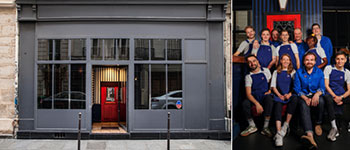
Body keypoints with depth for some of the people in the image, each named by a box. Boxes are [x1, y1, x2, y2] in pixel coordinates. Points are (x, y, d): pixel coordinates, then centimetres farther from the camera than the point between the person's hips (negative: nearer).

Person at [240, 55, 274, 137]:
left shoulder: (266, 71, 7)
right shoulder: (248, 76, 1)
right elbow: (248, 94, -9)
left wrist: (270, 91, 2)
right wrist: (257, 104, -25)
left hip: (265, 96, 0)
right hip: (254, 98, 0)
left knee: (269, 99, -36)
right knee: (245, 103, -32)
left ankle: (265, 127, -30)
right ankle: (252, 126, -9)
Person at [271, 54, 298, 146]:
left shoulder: (293, 72, 20)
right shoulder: (276, 72, 22)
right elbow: (273, 86, 13)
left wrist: (290, 94, -8)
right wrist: (279, 95, -4)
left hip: (290, 95, 0)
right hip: (279, 95, 0)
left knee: (295, 99, -36)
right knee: (278, 105, -33)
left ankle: (286, 124, -29)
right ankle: (279, 133, -48)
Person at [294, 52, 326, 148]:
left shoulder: (319, 72, 9)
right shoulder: (299, 72, 5)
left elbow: (322, 87, 1)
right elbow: (297, 89, -1)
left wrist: (317, 94, -23)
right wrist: (305, 98, -18)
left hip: (315, 95, 1)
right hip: (303, 96, -1)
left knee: (321, 101, -35)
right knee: (304, 106, -35)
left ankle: (318, 124, -7)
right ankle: (309, 135, -58)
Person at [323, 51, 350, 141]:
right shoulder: (329, 68, 6)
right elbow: (326, 85, -2)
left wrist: (341, 97, -15)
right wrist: (335, 96, -15)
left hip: (342, 95, 2)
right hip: (330, 93, -2)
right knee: (328, 98, -39)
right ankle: (334, 127, -36)